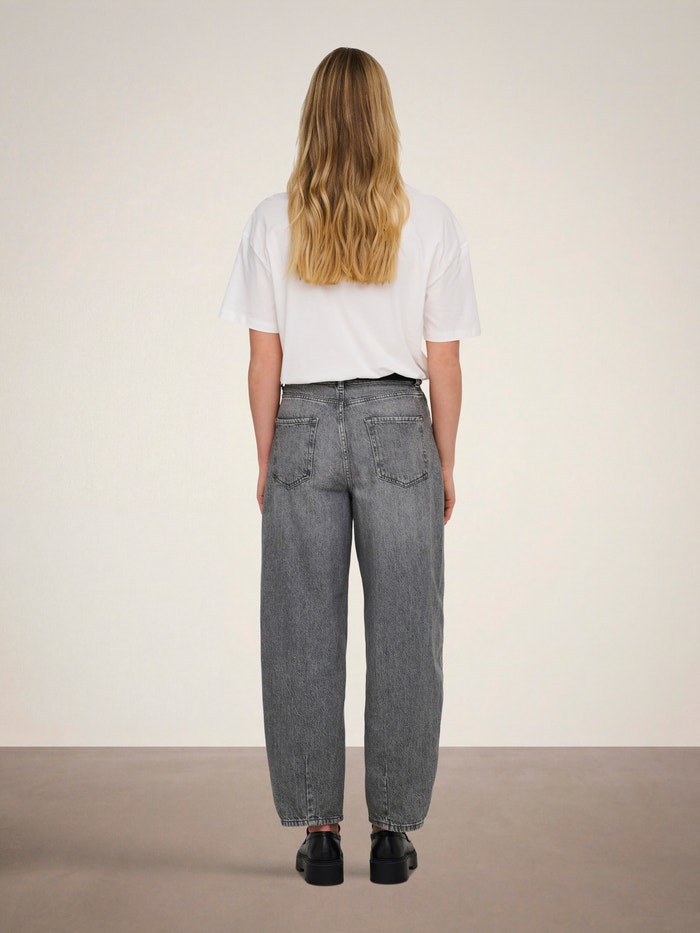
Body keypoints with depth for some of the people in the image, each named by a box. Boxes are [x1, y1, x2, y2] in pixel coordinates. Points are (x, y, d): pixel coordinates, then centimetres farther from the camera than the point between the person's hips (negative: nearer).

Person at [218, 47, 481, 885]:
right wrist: (444, 467, 9)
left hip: (303, 429, 1)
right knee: (402, 634, 7)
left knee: (304, 636, 7)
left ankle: (318, 832, 13)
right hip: (397, 426, 0)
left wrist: (266, 461, 9)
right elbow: (443, 364, 0)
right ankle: (392, 831, 13)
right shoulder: (430, 221, -1)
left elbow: (264, 360, 0)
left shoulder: (273, 222, 0)